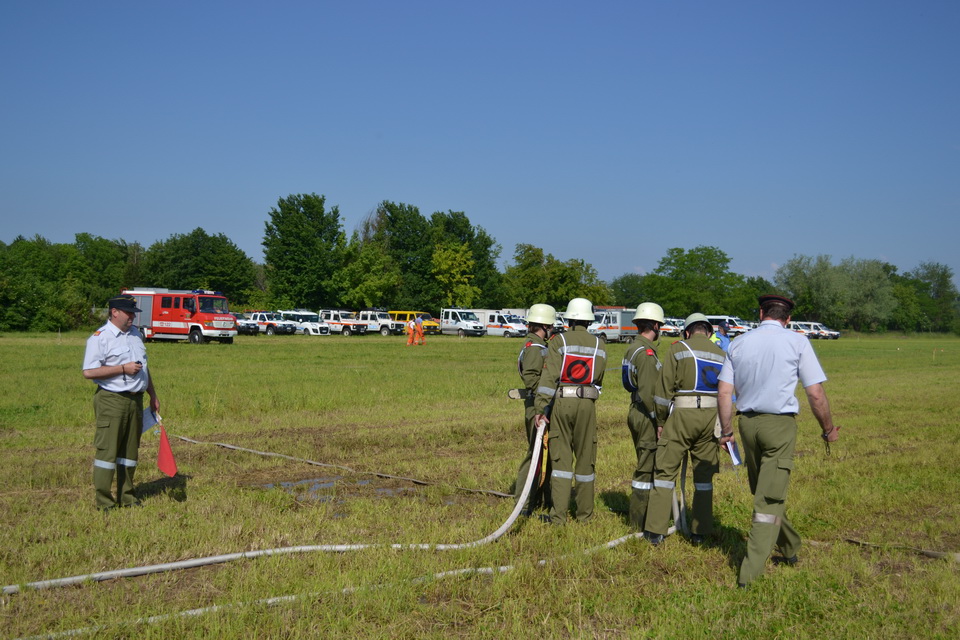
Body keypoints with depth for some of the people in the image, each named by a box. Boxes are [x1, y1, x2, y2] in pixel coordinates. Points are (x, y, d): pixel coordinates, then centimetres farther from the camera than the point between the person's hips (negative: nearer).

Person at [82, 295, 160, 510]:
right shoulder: (100, 337, -9)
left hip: (136, 399, 7)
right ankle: (104, 502, 2)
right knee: (107, 450, -5)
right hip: (111, 401, -7)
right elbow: (89, 372, -17)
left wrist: (153, 394, 22)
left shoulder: (135, 333, 15)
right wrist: (123, 368, -17)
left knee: (130, 451, 12)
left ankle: (127, 497, 21)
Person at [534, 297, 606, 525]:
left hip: (561, 403, -1)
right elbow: (598, 379, 9)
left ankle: (558, 515, 1)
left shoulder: (558, 341, -2)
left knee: (561, 458, 3)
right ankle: (584, 513, 20)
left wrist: (540, 407, -11)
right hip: (587, 404, 2)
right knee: (585, 458, 11)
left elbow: (549, 376, -10)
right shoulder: (598, 345, 7)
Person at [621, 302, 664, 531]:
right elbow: (647, 393, -24)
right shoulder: (646, 353, -18)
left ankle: (640, 518, 28)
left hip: (636, 412, 10)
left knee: (646, 466, 19)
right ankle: (640, 523, 4)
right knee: (646, 469, -3)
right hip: (646, 417, -10)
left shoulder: (633, 349, 13)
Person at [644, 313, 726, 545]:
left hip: (682, 414, -4)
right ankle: (700, 531, 16)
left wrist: (661, 421, 4)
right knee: (704, 474, 13)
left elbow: (665, 388, -5)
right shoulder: (720, 354, 12)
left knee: (666, 471, 2)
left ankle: (655, 531, 2)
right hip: (710, 417, 4)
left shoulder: (678, 349, 0)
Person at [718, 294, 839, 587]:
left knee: (764, 493, 21)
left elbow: (725, 391, 1)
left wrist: (726, 430, 10)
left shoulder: (738, 343, 5)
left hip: (747, 422, 4)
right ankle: (751, 571, -3)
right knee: (770, 498, -1)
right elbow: (816, 394, -7)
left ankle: (790, 548, 38)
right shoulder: (797, 343, -4)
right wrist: (829, 430, 7)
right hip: (780, 423, -4)